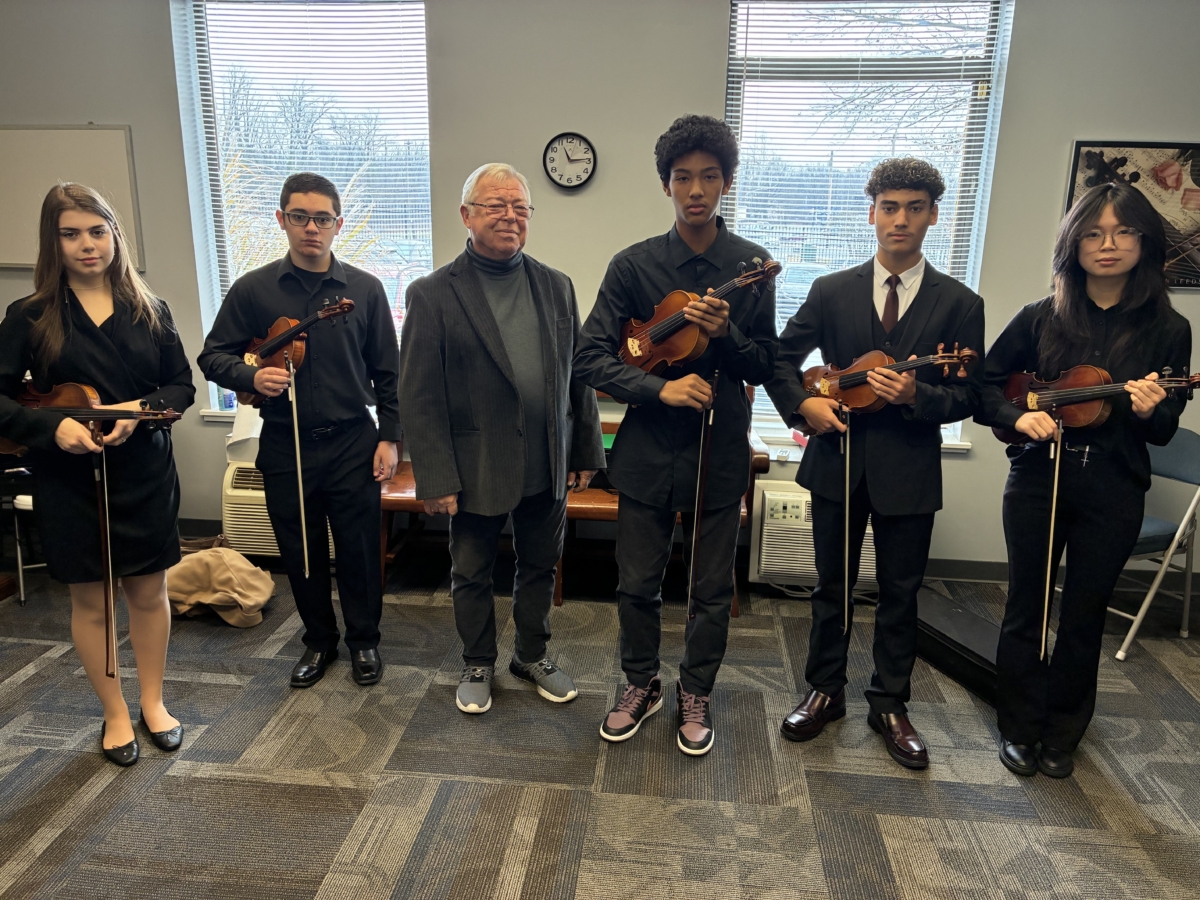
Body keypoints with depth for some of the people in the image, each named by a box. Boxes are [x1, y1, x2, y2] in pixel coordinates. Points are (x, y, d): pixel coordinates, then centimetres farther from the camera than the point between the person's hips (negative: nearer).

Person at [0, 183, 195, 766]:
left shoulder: (148, 310, 2)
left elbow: (182, 385, 3)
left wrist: (142, 409, -15)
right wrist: (52, 425, -19)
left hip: (144, 474, 2)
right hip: (69, 481, -1)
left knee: (149, 592, 11)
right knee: (90, 602, 10)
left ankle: (153, 703, 31)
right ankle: (115, 714, 29)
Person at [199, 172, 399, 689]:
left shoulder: (364, 289, 1)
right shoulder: (253, 289, 0)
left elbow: (386, 371, 4)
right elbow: (213, 356, 4)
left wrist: (389, 437, 0)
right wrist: (252, 377, -17)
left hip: (352, 443, -1)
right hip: (285, 446, 1)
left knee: (359, 549, 8)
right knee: (301, 552, 14)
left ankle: (364, 641, 29)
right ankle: (319, 641, 34)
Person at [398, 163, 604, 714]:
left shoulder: (557, 286, 4)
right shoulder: (432, 294, -8)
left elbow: (577, 374, 8)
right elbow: (418, 395, -11)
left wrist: (586, 450, 6)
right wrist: (436, 479, -13)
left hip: (547, 464, 4)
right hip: (478, 467, -3)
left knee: (540, 566, 18)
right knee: (472, 574, 14)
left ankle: (532, 656, 39)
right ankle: (478, 664, 37)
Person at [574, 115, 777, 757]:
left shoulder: (752, 267, -1)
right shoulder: (633, 265, -4)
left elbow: (764, 368, 2)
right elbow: (590, 357, -7)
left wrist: (726, 334, -18)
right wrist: (661, 388, -21)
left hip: (721, 451, 1)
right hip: (648, 451, 0)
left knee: (712, 590, 12)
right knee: (638, 583, 12)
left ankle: (696, 693, 35)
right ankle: (642, 684, 36)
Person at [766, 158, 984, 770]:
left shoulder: (959, 304, -1)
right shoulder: (831, 291, 2)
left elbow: (967, 396, -2)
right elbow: (781, 358, 6)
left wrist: (917, 395, -21)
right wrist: (802, 405, -11)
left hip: (910, 472, -1)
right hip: (838, 463, 1)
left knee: (900, 594, 11)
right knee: (832, 586, 13)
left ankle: (890, 705, 29)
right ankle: (825, 692, 31)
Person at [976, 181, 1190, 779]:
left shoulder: (1167, 331, 0)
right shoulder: (1041, 319, -1)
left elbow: (1163, 431, 4)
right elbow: (983, 388, 3)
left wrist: (1149, 410, -18)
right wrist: (1018, 415, -16)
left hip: (1113, 490, 1)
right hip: (1037, 481, 0)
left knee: (1084, 617, 11)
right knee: (1026, 608, 8)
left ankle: (1062, 735, 31)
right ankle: (1019, 728, 27)